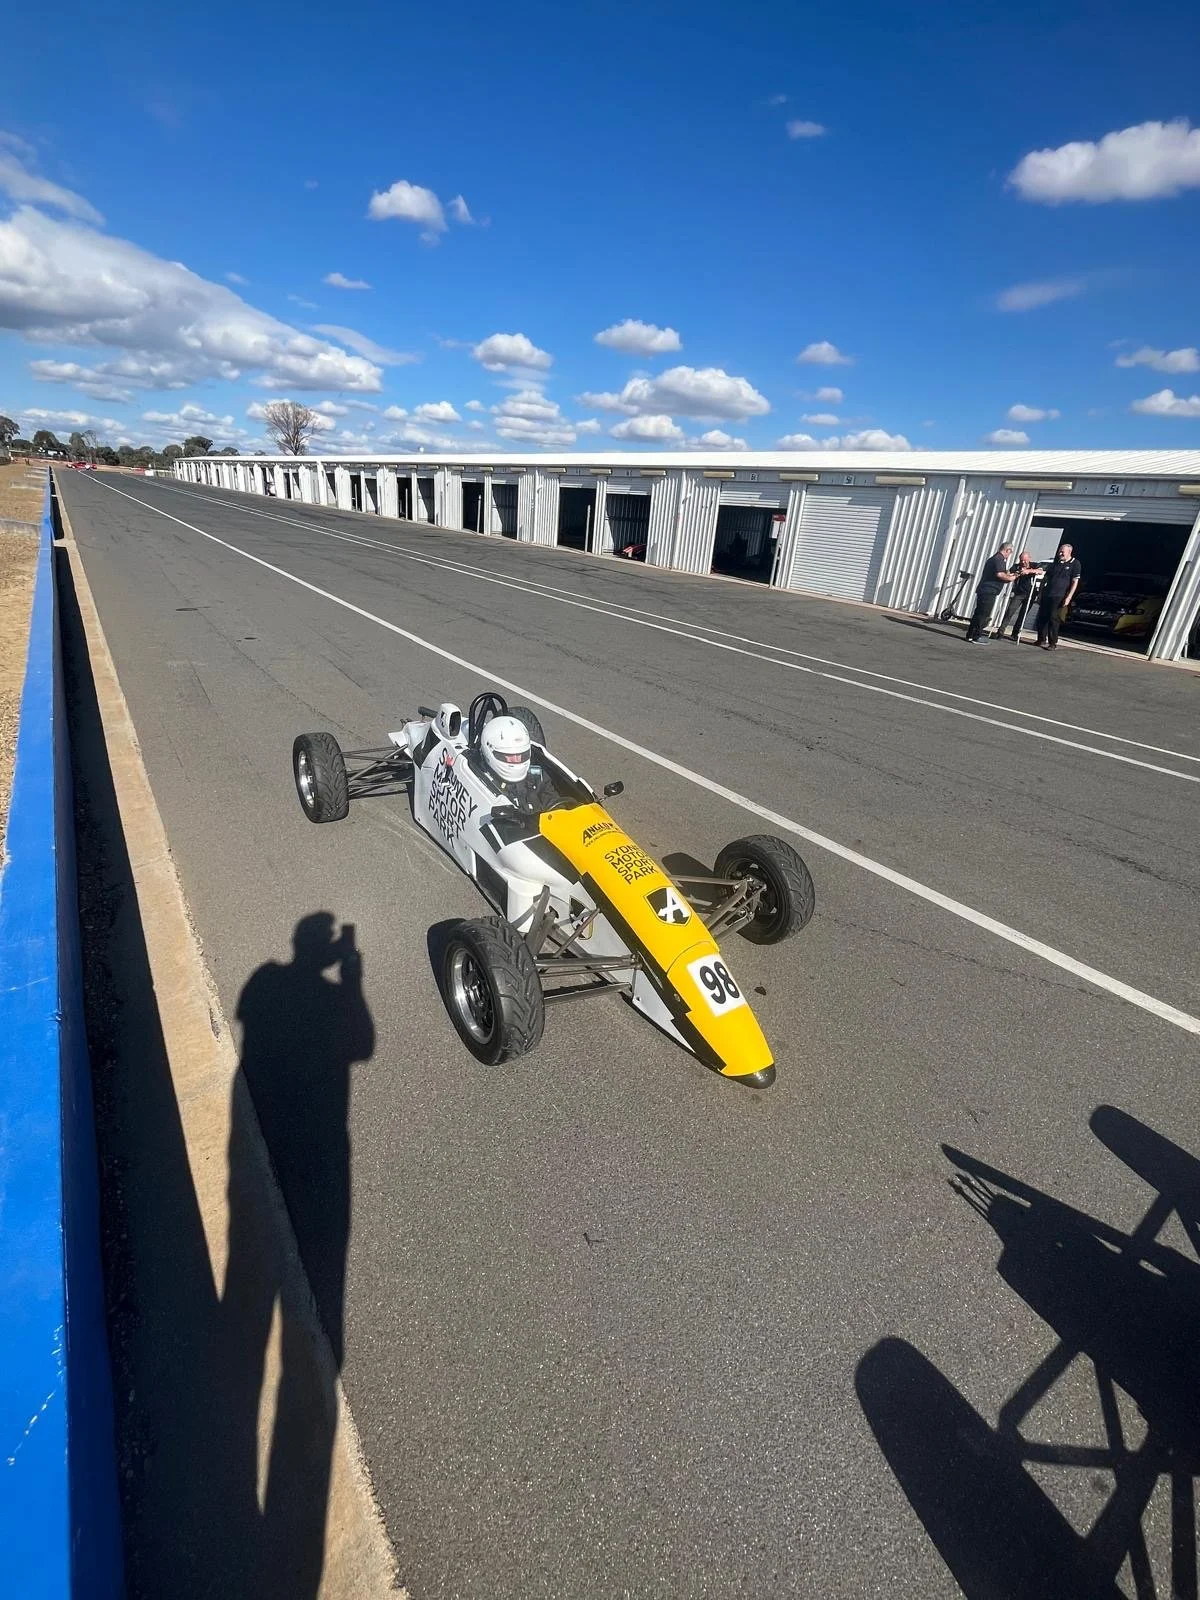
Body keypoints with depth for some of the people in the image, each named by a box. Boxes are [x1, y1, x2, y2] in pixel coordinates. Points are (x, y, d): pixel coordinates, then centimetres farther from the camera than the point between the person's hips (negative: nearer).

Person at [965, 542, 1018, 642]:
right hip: (990, 591, -9)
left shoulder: (993, 558, 21)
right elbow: (999, 574, -22)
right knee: (983, 615, -8)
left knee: (978, 613, 11)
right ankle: (976, 637, -8)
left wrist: (1007, 575, 27)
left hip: (983, 590, 9)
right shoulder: (1000, 559, -9)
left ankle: (970, 635, 12)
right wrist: (1009, 578, -6)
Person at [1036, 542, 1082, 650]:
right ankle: (1042, 640, 14)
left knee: (1054, 619, -7)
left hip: (1059, 597, -5)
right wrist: (1041, 594, 15)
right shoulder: (1055, 562, 15)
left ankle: (1053, 643, -1)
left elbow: (1075, 582, -5)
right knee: (1042, 617, 4)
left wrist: (1068, 597, -14)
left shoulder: (1075, 564, -1)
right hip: (1046, 594, 5)